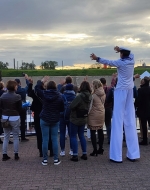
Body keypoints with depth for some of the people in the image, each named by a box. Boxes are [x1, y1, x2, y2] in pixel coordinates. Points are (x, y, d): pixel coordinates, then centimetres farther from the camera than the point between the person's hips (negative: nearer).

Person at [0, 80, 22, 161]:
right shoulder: (17, 97, -13)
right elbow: (20, 109, -9)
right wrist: (24, 105, 9)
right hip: (15, 118, -3)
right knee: (16, 137, 9)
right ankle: (16, 155, 14)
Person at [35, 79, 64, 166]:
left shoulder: (44, 94, -7)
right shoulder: (59, 96, -8)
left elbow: (37, 88, 12)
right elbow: (62, 109, -1)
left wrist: (42, 81, 25)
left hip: (44, 119, 0)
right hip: (55, 120, 1)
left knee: (45, 139, 4)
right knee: (55, 139, 6)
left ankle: (45, 159, 10)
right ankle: (56, 159, 11)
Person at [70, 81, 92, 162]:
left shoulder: (80, 96, -24)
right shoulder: (89, 96, 0)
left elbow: (72, 106, -21)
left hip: (75, 118, -7)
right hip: (84, 118, 7)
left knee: (73, 136, 3)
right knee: (81, 135, 18)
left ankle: (75, 155, 2)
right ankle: (84, 154, 20)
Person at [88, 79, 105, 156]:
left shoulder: (93, 95, -17)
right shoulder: (103, 94, 2)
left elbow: (90, 106, -14)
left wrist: (87, 113, -4)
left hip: (93, 115, -7)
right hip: (101, 114, 7)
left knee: (93, 132, 0)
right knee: (100, 131, 13)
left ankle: (95, 150, 1)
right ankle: (100, 148, 20)